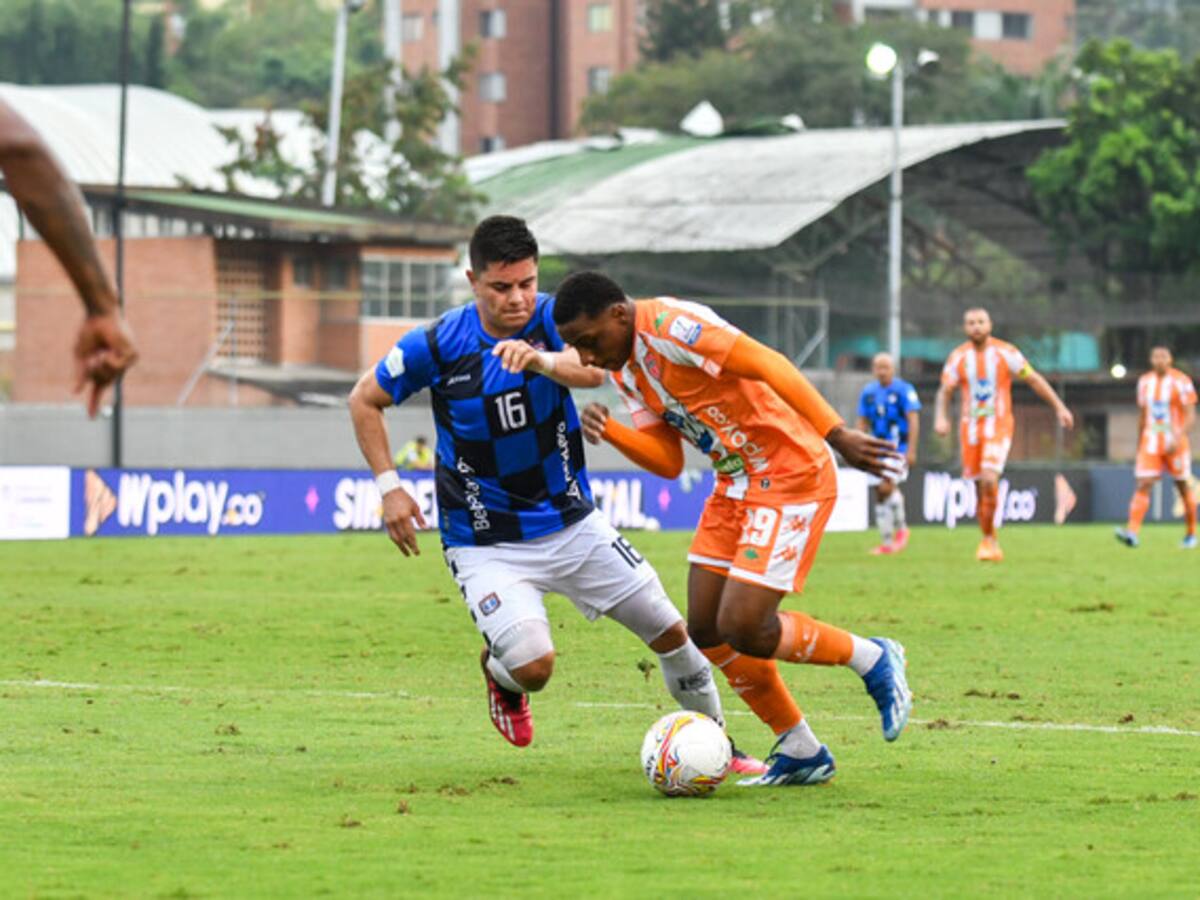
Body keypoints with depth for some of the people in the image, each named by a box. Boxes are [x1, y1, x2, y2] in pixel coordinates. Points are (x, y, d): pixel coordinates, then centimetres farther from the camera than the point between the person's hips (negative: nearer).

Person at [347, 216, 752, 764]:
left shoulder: (552, 318, -10)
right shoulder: (438, 345, -13)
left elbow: (593, 369, -31)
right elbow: (364, 400, 1)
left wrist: (543, 360, -52)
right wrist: (389, 487, -7)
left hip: (572, 524, 3)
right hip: (486, 545, -3)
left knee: (671, 633, 4)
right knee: (534, 666, -21)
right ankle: (500, 675, 16)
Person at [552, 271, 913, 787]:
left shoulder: (667, 328, -21)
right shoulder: (622, 369, 8)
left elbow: (768, 366, -27)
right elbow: (668, 463, 8)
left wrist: (835, 436, -32)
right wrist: (609, 432, -10)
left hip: (791, 477, -10)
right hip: (736, 486, 10)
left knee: (742, 629, -14)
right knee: (706, 631, 5)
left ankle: (873, 661, 9)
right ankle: (800, 753, 18)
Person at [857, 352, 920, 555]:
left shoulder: (904, 390, -7)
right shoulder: (868, 393, 9)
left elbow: (913, 420, -9)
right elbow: (863, 423, 15)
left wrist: (911, 450, -14)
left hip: (899, 448, -6)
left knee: (886, 486, -21)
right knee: (879, 493, 4)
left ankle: (901, 528, -2)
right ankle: (886, 542, 11)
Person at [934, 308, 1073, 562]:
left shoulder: (1005, 352, -4)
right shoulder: (958, 356, 3)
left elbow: (1034, 380, 2)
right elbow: (945, 390, 3)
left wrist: (1059, 407, 0)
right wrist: (941, 417, -16)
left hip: (999, 426, -3)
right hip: (970, 427, 3)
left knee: (989, 480, -22)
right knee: (980, 488, 5)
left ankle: (988, 538, -9)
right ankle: (990, 542, 20)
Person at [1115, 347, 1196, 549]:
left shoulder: (1181, 382, -8)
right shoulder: (1145, 382, 8)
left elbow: (1190, 416, -11)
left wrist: (1178, 437, -25)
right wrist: (1139, 445, 19)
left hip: (1175, 443, -3)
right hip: (1151, 441, 3)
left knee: (1183, 487, 7)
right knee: (1143, 485, -11)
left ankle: (1191, 534, 22)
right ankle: (1132, 531, -23)